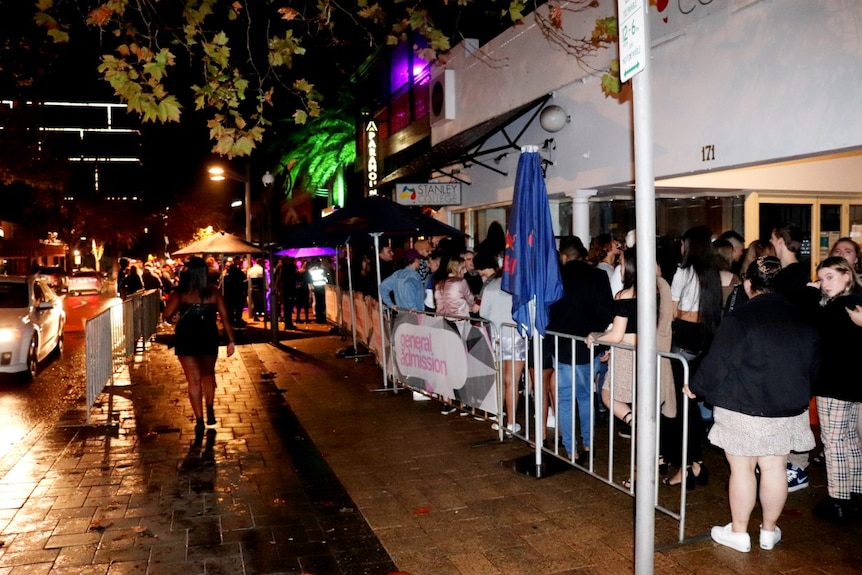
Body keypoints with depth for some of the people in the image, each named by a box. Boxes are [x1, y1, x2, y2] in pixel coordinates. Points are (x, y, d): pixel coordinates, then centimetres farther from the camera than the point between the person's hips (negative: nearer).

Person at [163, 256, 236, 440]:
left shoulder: (181, 292, -6)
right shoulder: (214, 292, -2)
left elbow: (167, 315, -12)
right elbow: (225, 318, -5)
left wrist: (176, 317, 10)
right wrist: (231, 341, -2)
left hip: (186, 338, -2)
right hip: (209, 337, 2)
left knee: (194, 380, 4)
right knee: (208, 374, 25)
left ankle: (199, 420, -1)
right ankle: (210, 410, 23)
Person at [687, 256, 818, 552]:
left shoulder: (739, 319, -16)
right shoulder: (801, 319, 3)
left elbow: (718, 362, -14)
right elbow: (813, 365, 13)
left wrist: (695, 387, 1)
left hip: (743, 408, -5)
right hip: (788, 409, 5)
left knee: (742, 468, 5)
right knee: (774, 467, 12)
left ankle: (739, 533, 17)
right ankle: (769, 531, 26)